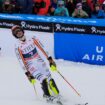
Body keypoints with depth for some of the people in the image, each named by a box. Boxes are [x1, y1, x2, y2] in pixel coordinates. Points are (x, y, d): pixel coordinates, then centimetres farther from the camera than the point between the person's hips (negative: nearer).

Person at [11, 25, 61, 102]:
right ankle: (47, 95, -8)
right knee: (43, 80, -21)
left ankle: (57, 94, 5)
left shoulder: (33, 40, 5)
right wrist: (27, 73, -6)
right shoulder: (18, 48, -1)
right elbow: (22, 62, -2)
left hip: (40, 62, 3)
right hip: (31, 66, -3)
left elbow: (42, 49, 6)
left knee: (50, 79, -4)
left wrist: (50, 59, 0)